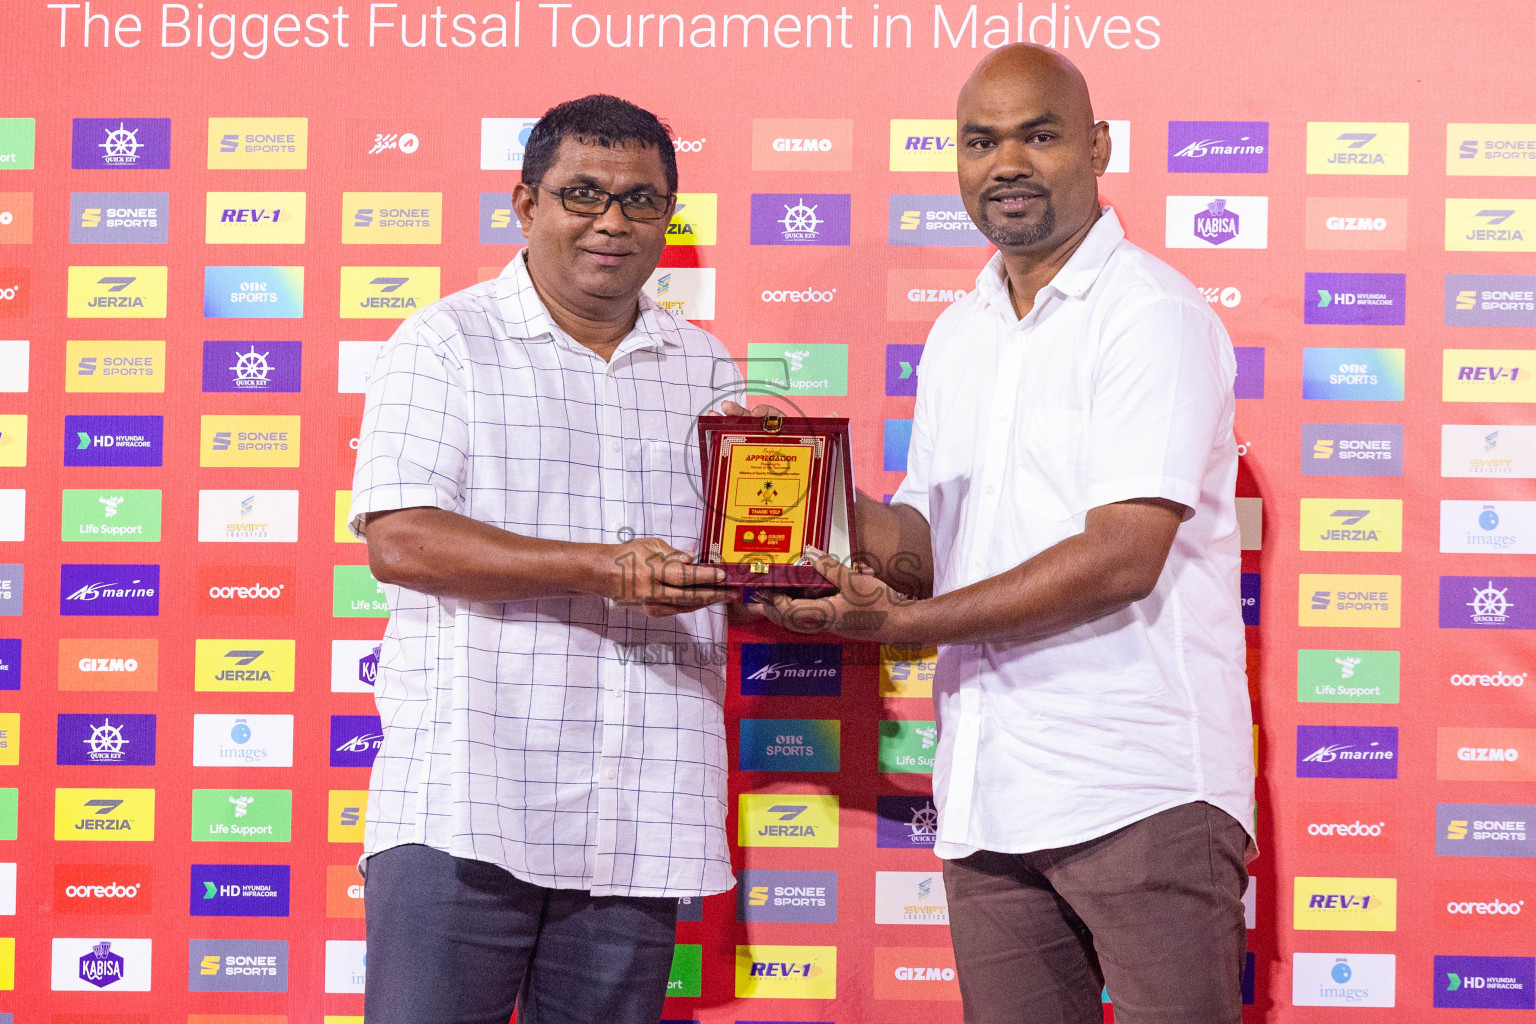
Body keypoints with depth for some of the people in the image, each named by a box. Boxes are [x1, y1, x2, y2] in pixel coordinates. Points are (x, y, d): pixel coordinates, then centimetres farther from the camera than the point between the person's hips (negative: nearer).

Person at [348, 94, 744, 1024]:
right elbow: (399, 539, -10)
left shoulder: (707, 368, 17)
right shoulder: (447, 342, 2)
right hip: (462, 802, -4)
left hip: (638, 820, 4)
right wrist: (601, 571, -19)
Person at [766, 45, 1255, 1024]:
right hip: (988, 795, 6)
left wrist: (905, 623, -17)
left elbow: (1123, 555, -16)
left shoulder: (1151, 312, -6)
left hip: (1140, 791, -6)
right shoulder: (957, 335, 18)